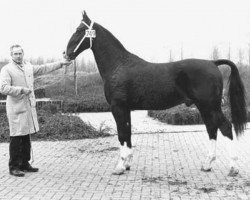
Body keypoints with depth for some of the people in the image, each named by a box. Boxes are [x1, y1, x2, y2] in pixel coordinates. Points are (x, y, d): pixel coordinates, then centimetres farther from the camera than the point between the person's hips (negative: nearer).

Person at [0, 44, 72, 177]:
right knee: (16, 138, -4)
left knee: (26, 137, 13)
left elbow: (44, 68, 23)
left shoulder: (29, 67, 16)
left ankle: (24, 164, 24)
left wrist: (61, 63, 19)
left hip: (29, 107, 7)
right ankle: (14, 167, 5)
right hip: (16, 108, -7)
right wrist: (22, 90, -18)